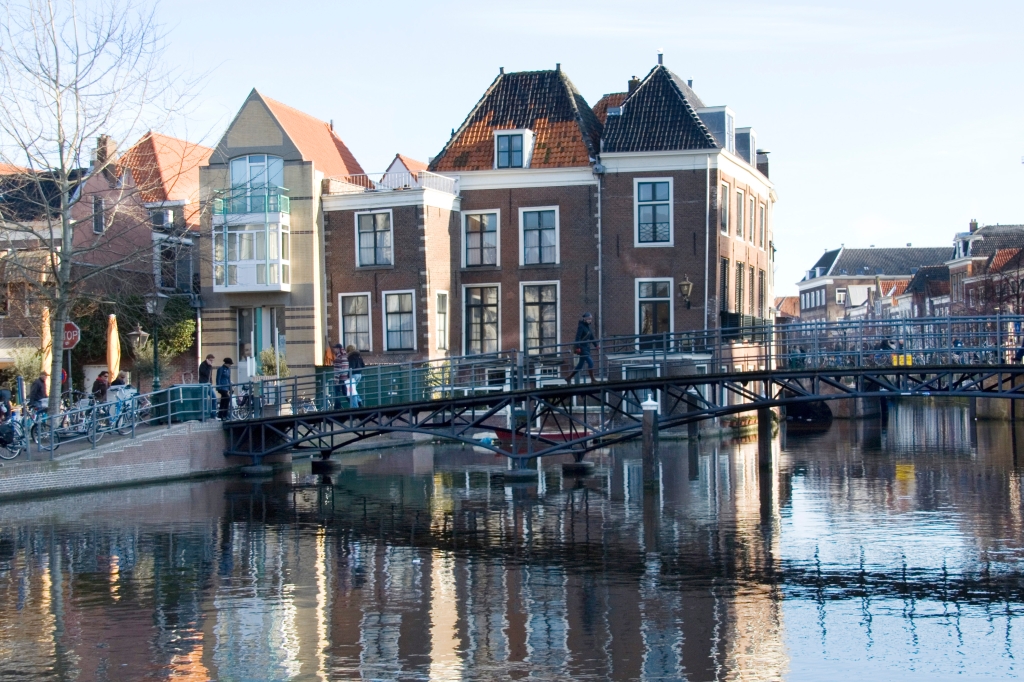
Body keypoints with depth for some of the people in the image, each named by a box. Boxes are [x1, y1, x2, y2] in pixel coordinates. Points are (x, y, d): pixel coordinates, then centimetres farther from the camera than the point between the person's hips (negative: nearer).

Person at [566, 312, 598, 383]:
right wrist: (578, 347, -25)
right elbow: (577, 337, -19)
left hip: (587, 348, 9)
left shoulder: (588, 327, 15)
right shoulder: (581, 326, -11)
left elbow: (591, 337, 22)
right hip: (582, 348, -9)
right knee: (590, 362, -15)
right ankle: (592, 379, -11)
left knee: (580, 365, 11)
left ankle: (569, 378, 19)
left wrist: (596, 345, 14)